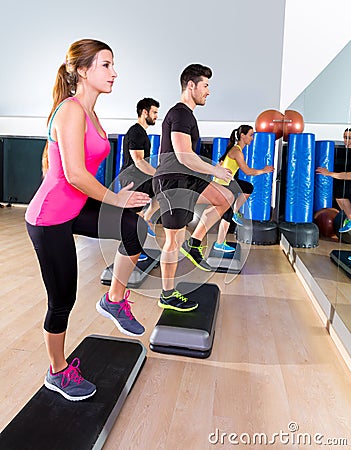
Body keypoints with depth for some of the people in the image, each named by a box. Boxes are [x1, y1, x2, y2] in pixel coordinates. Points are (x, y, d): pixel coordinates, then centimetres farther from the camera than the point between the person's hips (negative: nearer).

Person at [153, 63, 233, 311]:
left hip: (184, 179, 10)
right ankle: (167, 296, 13)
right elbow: (184, 155, -25)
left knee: (225, 198, 11)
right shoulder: (181, 113, -14)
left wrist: (162, 179, 29)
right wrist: (215, 170, -14)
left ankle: (194, 244, 13)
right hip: (173, 182, -10)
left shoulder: (182, 113, 19)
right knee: (174, 240, -2)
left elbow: (163, 150, 24)